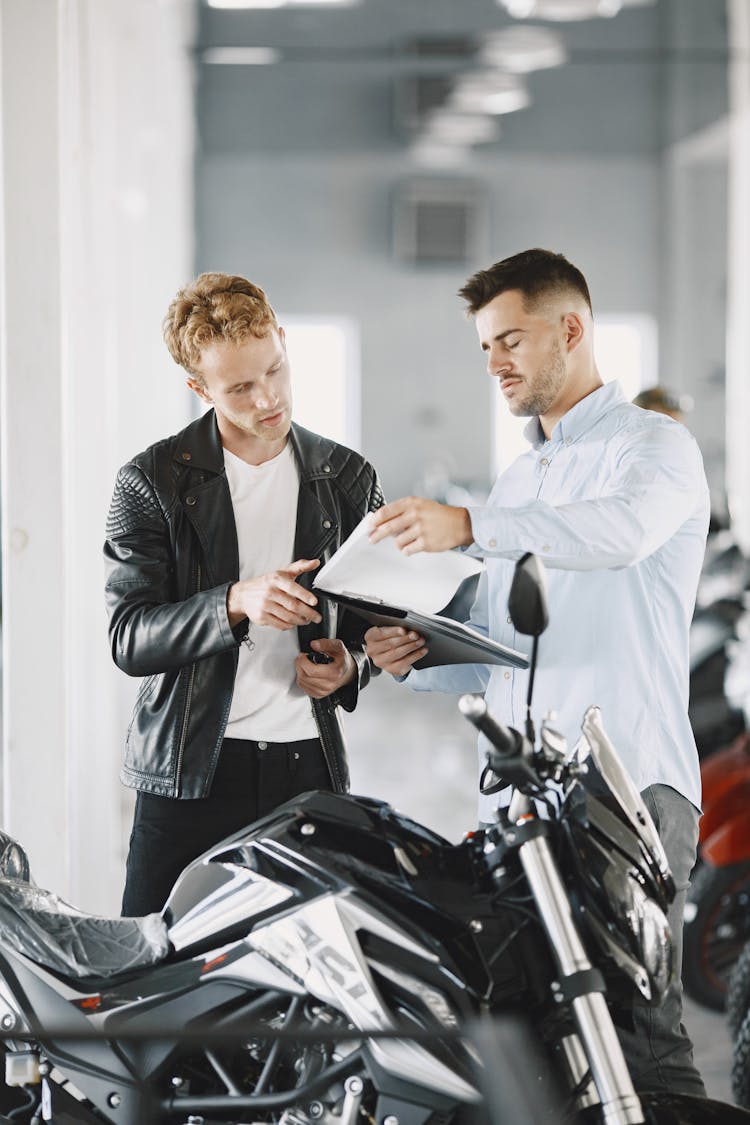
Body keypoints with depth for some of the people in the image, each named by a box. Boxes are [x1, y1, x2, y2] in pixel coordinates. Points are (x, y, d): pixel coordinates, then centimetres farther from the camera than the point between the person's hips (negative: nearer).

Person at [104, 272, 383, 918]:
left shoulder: (347, 478, 10)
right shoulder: (153, 481, 0)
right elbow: (129, 640, -7)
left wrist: (350, 662, -3)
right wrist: (235, 603, -23)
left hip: (311, 766, 2)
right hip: (190, 769, -2)